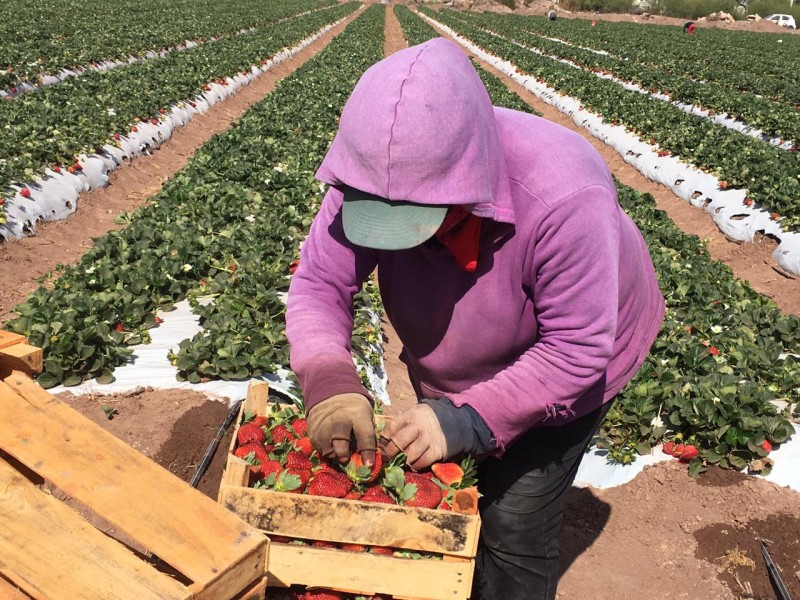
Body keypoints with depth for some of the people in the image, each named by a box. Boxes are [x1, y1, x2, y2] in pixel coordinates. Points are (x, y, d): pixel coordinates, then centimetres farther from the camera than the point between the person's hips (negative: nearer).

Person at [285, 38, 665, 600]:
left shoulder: (562, 199, -41)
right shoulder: (374, 174, -28)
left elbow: (576, 349, -34)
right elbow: (319, 283, -24)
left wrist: (469, 419, -42)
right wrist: (328, 379, -43)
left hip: (565, 370, -4)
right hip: (451, 369, 5)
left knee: (515, 525, -2)